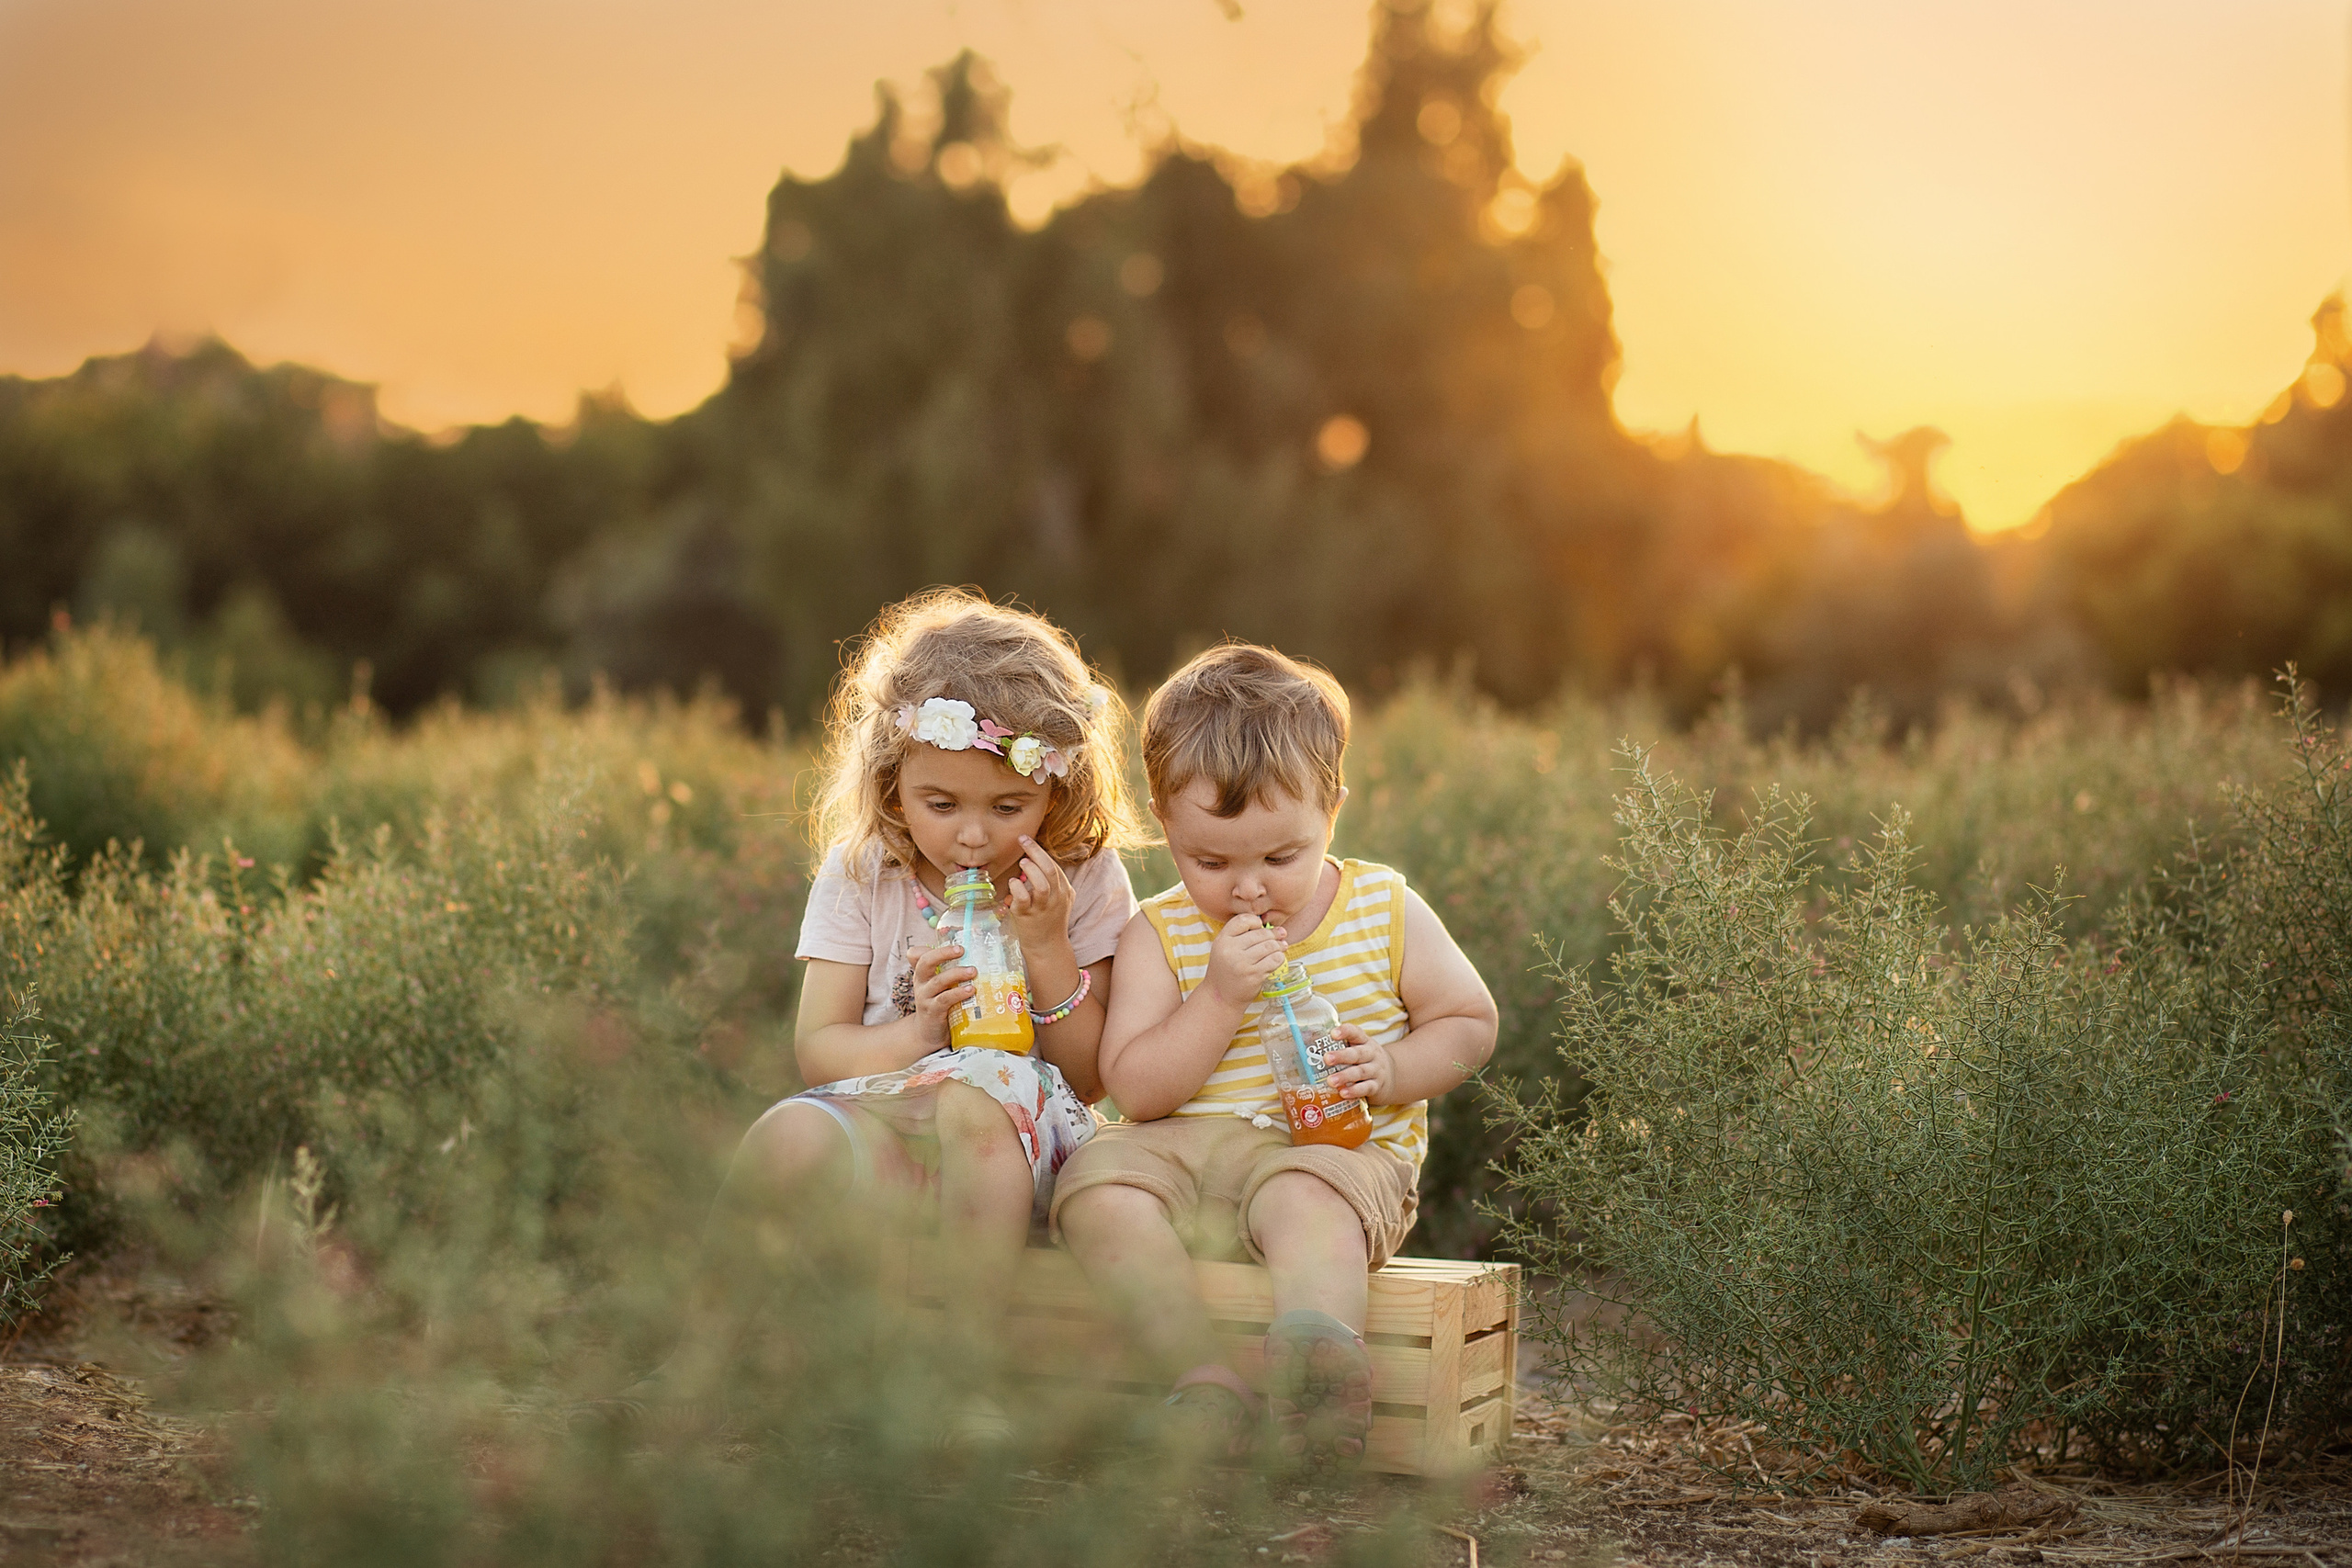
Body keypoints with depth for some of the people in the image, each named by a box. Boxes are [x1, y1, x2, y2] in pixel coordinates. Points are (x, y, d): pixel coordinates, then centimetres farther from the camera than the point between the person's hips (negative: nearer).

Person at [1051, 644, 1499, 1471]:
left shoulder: (1387, 912, 5)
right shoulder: (1158, 935, 4)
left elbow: (1470, 1023, 11)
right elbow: (1135, 1091, -3)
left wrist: (1391, 1073, -9)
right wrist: (1219, 998, -17)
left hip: (1342, 1148, -2)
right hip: (1186, 1149, 2)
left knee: (1305, 1198, -37)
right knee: (1098, 1180, -28)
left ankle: (1317, 1340, -62)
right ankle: (1200, 1373, -38)